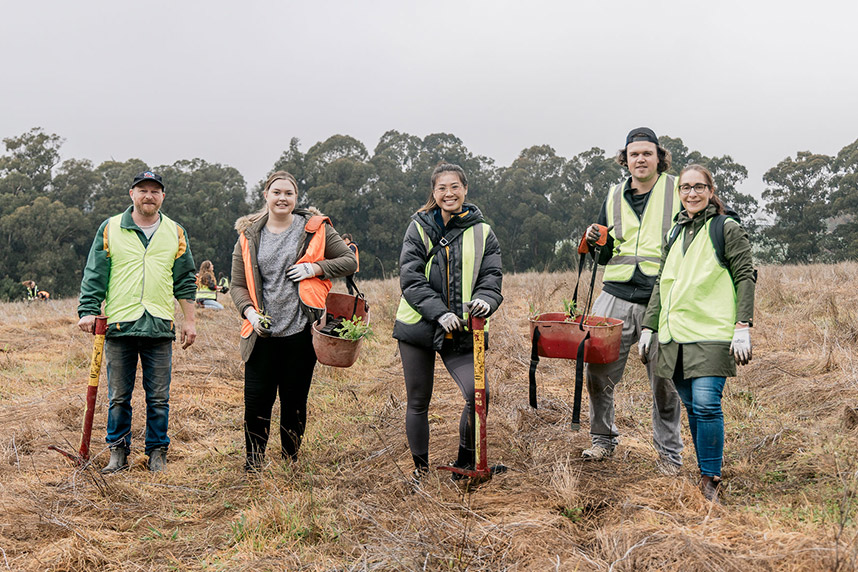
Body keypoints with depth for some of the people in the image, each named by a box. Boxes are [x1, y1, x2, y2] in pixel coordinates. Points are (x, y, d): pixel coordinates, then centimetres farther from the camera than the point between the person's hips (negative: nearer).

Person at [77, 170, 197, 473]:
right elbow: (94, 275, 5)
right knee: (118, 397, 6)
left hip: (160, 327, 1)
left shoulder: (176, 233, 10)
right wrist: (88, 311, -5)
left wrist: (189, 320, 9)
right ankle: (118, 451, 19)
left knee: (159, 397, 5)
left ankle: (157, 451, 17)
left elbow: (185, 281, 13)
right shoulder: (110, 229, 6)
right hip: (119, 324, -1)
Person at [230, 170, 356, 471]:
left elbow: (350, 260, 7)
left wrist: (314, 268, -8)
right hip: (263, 333, 1)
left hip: (301, 331, -1)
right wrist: (249, 312, -9)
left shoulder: (315, 229, 3)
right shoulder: (249, 236, 8)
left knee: (295, 401, 6)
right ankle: (253, 464, 17)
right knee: (256, 401, -2)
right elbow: (238, 285, 10)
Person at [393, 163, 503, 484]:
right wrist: (439, 312, -19)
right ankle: (420, 469, 27)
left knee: (478, 394, -16)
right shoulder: (419, 228, 2)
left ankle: (465, 461, 8)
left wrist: (485, 300, -22)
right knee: (418, 402, 8)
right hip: (418, 326, 0)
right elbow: (410, 279, -6)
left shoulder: (482, 233, 6)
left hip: (460, 331, 0)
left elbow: (491, 278, 2)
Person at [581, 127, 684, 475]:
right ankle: (604, 439, 22)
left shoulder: (679, 191, 4)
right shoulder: (614, 198, 15)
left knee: (665, 381, 2)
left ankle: (669, 452, 20)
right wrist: (595, 242, -2)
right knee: (598, 371, 0)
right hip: (617, 296, 3)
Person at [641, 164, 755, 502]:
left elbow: (746, 278, -3)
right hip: (675, 335, 6)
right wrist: (648, 327, 17)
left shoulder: (727, 229, 1)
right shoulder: (675, 233, 18)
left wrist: (743, 328, -11)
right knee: (692, 408, 8)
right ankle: (706, 472, 19)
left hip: (711, 334, -6)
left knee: (706, 405, -13)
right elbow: (661, 283, 22)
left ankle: (710, 480, -2)